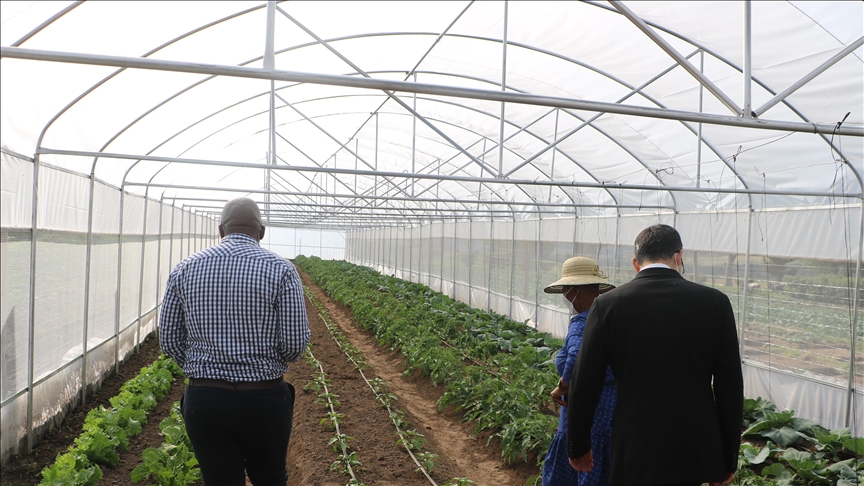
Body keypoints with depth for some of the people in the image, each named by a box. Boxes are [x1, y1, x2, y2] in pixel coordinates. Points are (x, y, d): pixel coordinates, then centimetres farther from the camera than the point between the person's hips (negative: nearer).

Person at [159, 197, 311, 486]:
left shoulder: (185, 269, 0)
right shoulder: (281, 270, -9)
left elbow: (169, 340, 3)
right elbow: (295, 345, -12)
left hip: (204, 400, 2)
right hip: (265, 399, -1)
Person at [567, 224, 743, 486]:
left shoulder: (607, 304, -7)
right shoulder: (715, 302, -4)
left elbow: (584, 385, -5)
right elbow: (730, 386, -2)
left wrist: (578, 447, 9)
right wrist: (728, 459, 9)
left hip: (636, 451, -1)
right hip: (697, 450, 2)